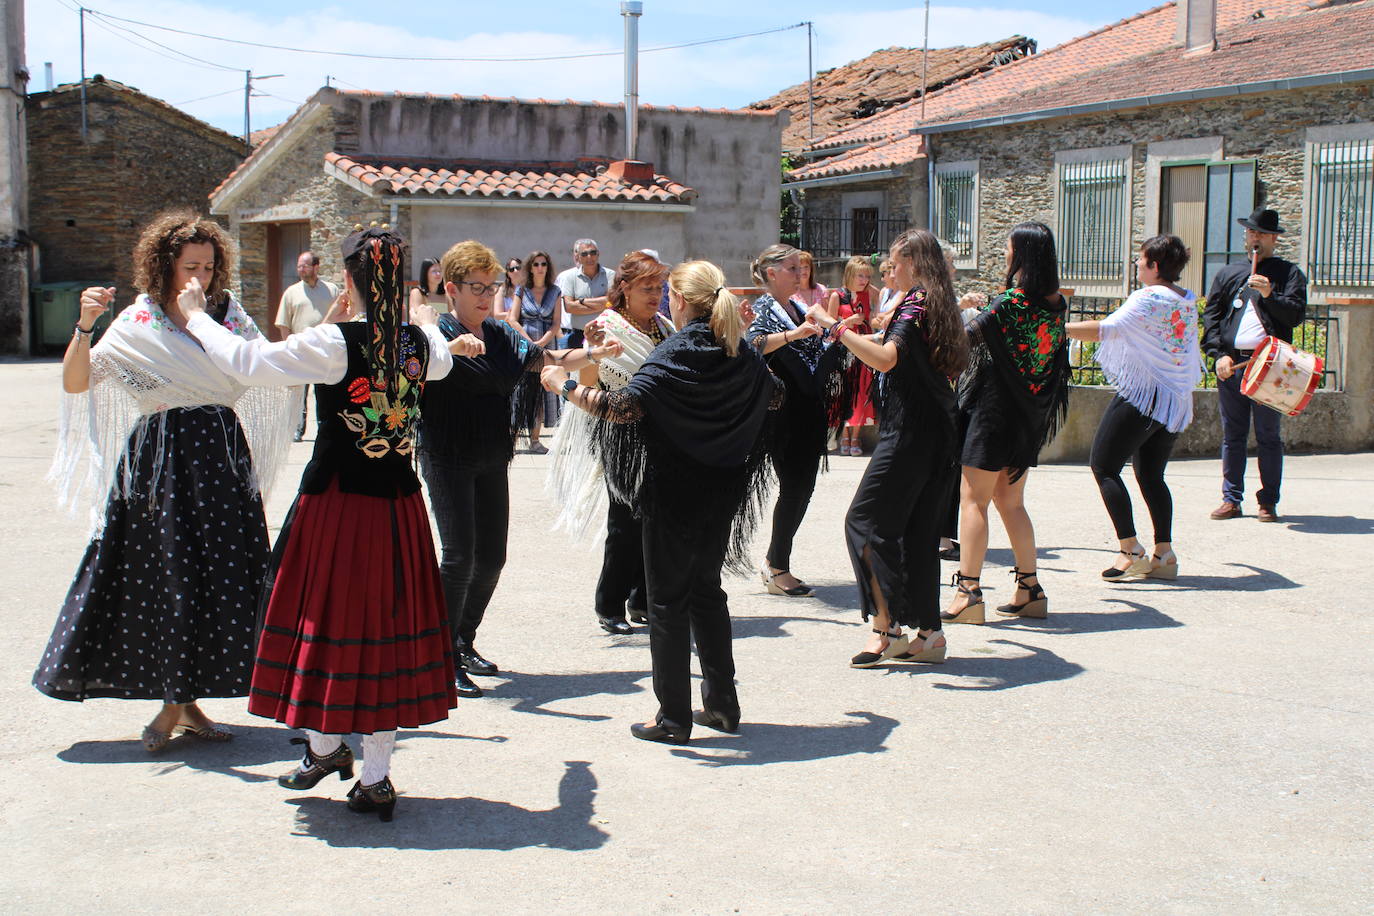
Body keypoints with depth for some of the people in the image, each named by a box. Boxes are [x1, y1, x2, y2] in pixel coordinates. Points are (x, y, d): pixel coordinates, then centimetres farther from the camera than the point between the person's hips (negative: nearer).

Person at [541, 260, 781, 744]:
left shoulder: (674, 354, -16)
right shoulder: (741, 354, 4)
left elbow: (625, 407, -28)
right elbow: (774, 396, 22)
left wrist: (565, 384, -17)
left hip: (674, 492, -6)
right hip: (724, 490, 6)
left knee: (669, 600, 3)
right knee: (707, 590, 18)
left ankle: (674, 717, 6)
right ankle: (722, 704, 23)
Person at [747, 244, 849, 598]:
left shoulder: (797, 308, 16)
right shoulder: (763, 308, -7)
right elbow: (752, 344, -28)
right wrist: (793, 334, -39)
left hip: (811, 410, 8)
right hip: (785, 413, -8)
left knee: (803, 488, 8)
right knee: (794, 488, -7)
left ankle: (773, 562, 19)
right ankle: (778, 570, 2)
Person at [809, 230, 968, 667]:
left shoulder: (916, 303, -12)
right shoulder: (940, 304, 16)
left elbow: (886, 358, -28)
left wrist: (838, 328, -23)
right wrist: (859, 335, 31)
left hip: (909, 432, -9)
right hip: (939, 435, 9)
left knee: (865, 521, -6)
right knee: (919, 530, 11)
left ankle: (886, 626, -10)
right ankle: (928, 634, 13)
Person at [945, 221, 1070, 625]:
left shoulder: (1010, 303, -17)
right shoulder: (1057, 304, 4)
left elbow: (965, 338, -25)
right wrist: (985, 310, 24)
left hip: (995, 408, -7)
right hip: (1032, 414, 7)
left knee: (974, 499, -3)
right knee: (1010, 501, 17)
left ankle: (968, 592, -9)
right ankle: (1030, 588, 18)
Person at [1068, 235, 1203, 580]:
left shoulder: (1148, 298, -13)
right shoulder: (1189, 301, 11)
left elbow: (1107, 329, -23)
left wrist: (1060, 329, -21)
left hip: (1142, 394, -8)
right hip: (1178, 398, 8)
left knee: (1104, 466, -1)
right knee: (1151, 475, 15)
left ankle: (1130, 551, -9)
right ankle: (1164, 552, 8)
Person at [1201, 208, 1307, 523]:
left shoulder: (1288, 273, 10)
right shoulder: (1228, 274, 17)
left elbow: (1296, 315, -2)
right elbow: (1211, 317, 11)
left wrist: (1270, 294, -17)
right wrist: (1219, 354, -2)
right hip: (1231, 364, 3)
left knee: (1268, 436, 1)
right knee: (1232, 435, 5)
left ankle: (1268, 502, 7)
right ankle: (1231, 499, 10)